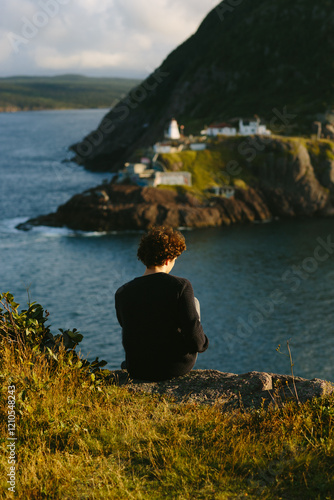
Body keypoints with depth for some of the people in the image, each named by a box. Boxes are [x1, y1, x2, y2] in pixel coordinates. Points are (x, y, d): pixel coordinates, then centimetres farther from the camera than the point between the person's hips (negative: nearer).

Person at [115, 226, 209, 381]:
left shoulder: (122, 294, -12)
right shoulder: (181, 286, -21)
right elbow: (193, 333, -24)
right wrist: (202, 342, 0)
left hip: (138, 370, 2)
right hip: (178, 367, -2)